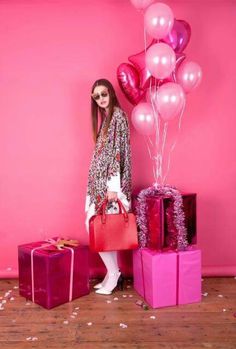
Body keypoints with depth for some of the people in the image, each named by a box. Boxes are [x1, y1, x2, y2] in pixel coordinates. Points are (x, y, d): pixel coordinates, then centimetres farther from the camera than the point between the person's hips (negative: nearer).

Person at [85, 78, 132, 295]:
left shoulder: (118, 115, -10)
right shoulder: (106, 116, 18)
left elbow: (118, 152, -18)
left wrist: (113, 186, -21)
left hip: (109, 181, -9)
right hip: (100, 179, 9)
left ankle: (113, 274, 9)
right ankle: (113, 273, 21)